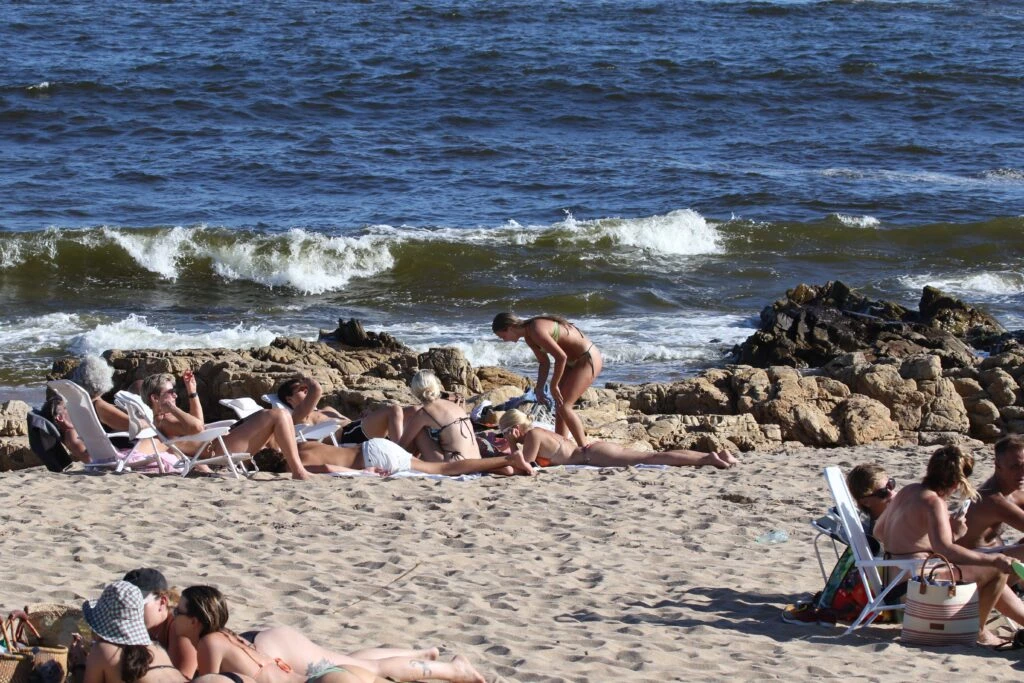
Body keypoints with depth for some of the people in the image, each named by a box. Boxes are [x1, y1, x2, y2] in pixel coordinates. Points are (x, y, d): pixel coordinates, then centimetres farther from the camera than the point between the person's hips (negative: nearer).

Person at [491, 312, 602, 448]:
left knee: (563, 407, -12)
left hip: (588, 359, -10)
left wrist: (554, 386, -19)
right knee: (560, 406, 9)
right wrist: (539, 389, 10)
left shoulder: (536, 331, -25)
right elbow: (544, 362, 17)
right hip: (574, 361, 10)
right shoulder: (529, 336, 6)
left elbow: (561, 357, -28)